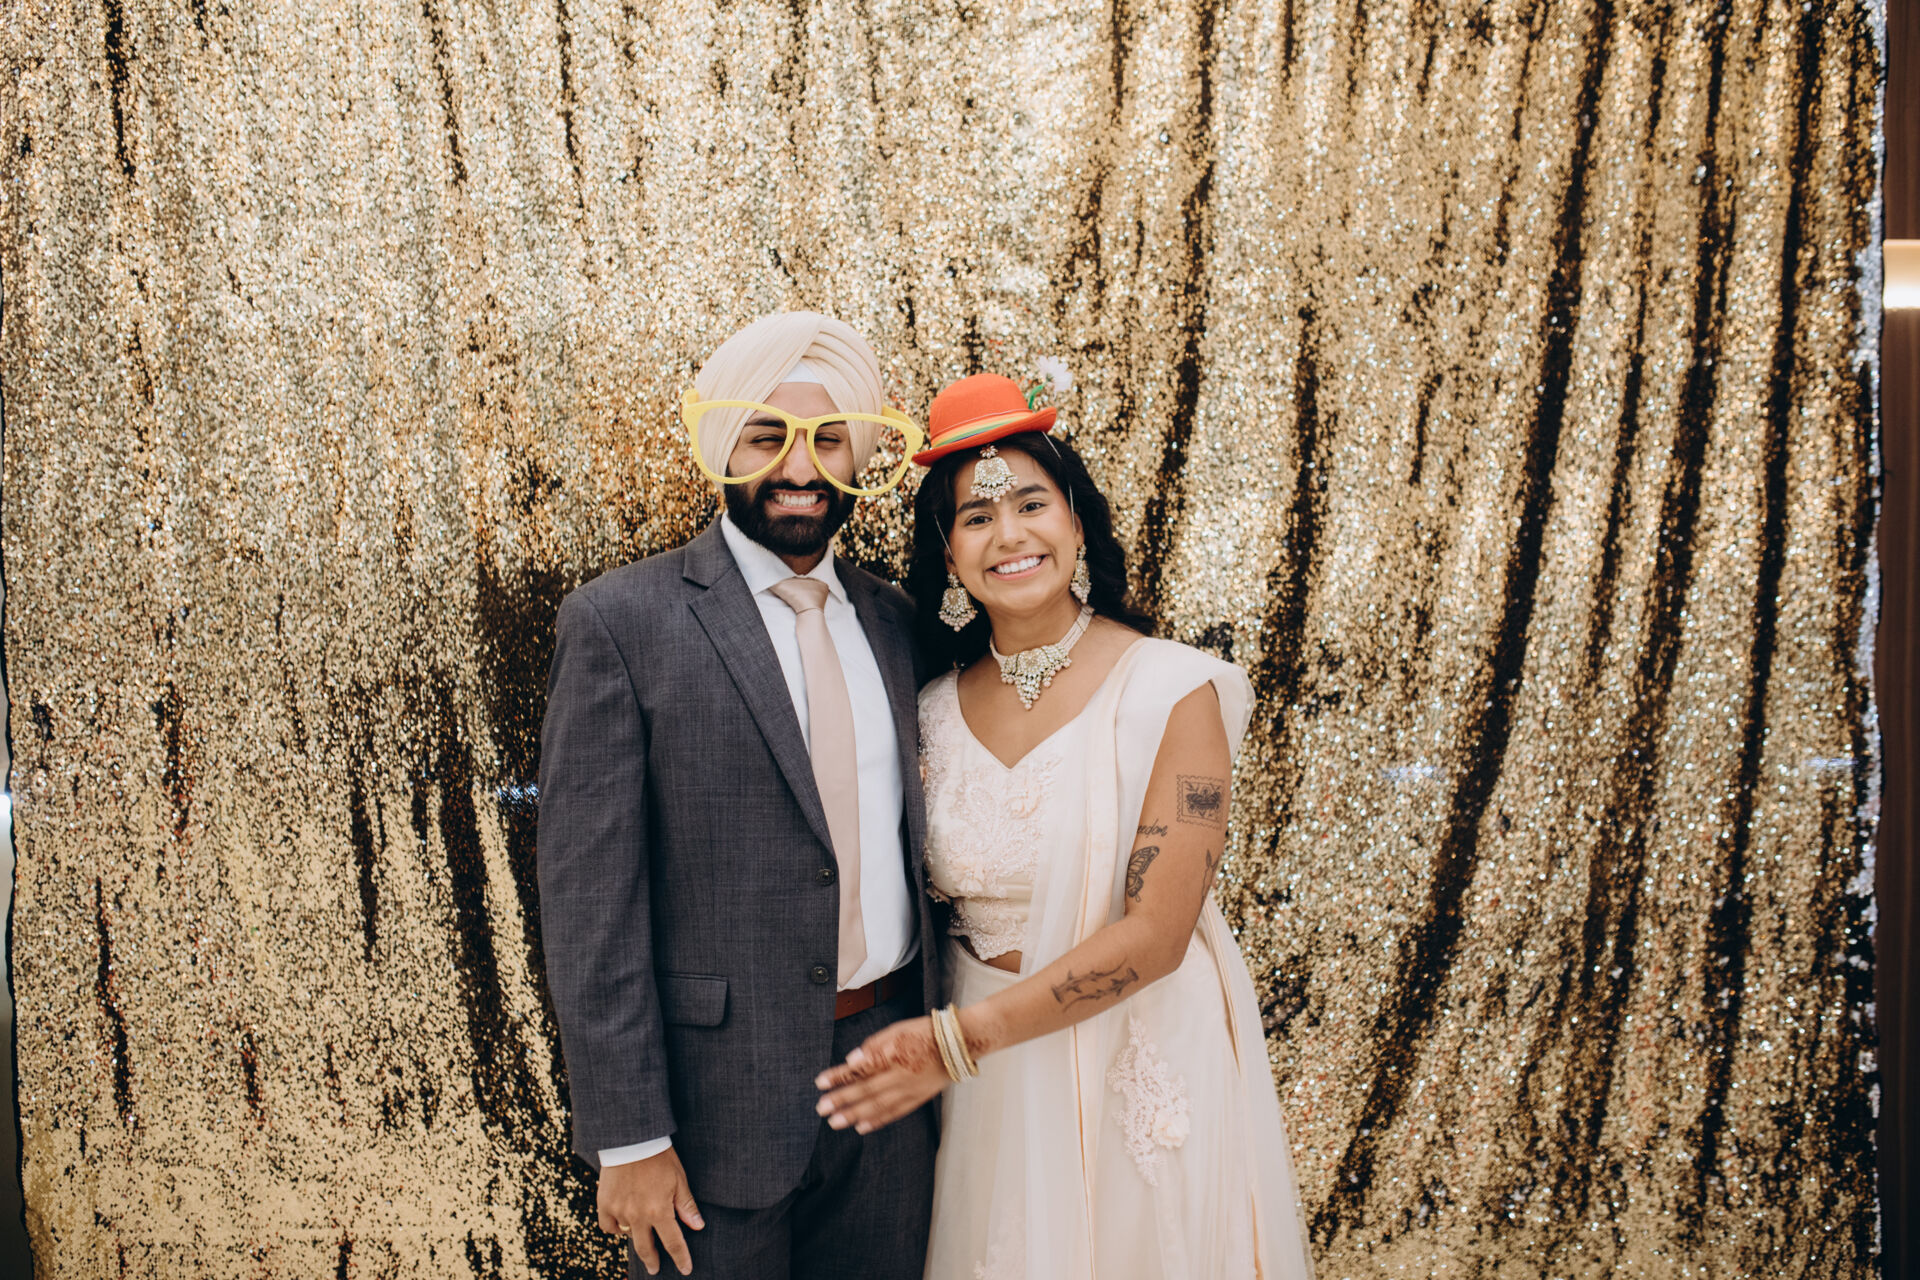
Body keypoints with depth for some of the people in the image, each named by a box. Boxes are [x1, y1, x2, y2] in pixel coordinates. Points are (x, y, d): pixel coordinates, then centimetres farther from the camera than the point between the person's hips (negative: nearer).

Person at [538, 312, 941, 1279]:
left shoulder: (891, 618, 6)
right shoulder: (619, 624, -11)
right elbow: (588, 904, -12)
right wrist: (628, 1139, -13)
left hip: (891, 1070, 5)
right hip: (721, 1094, -5)